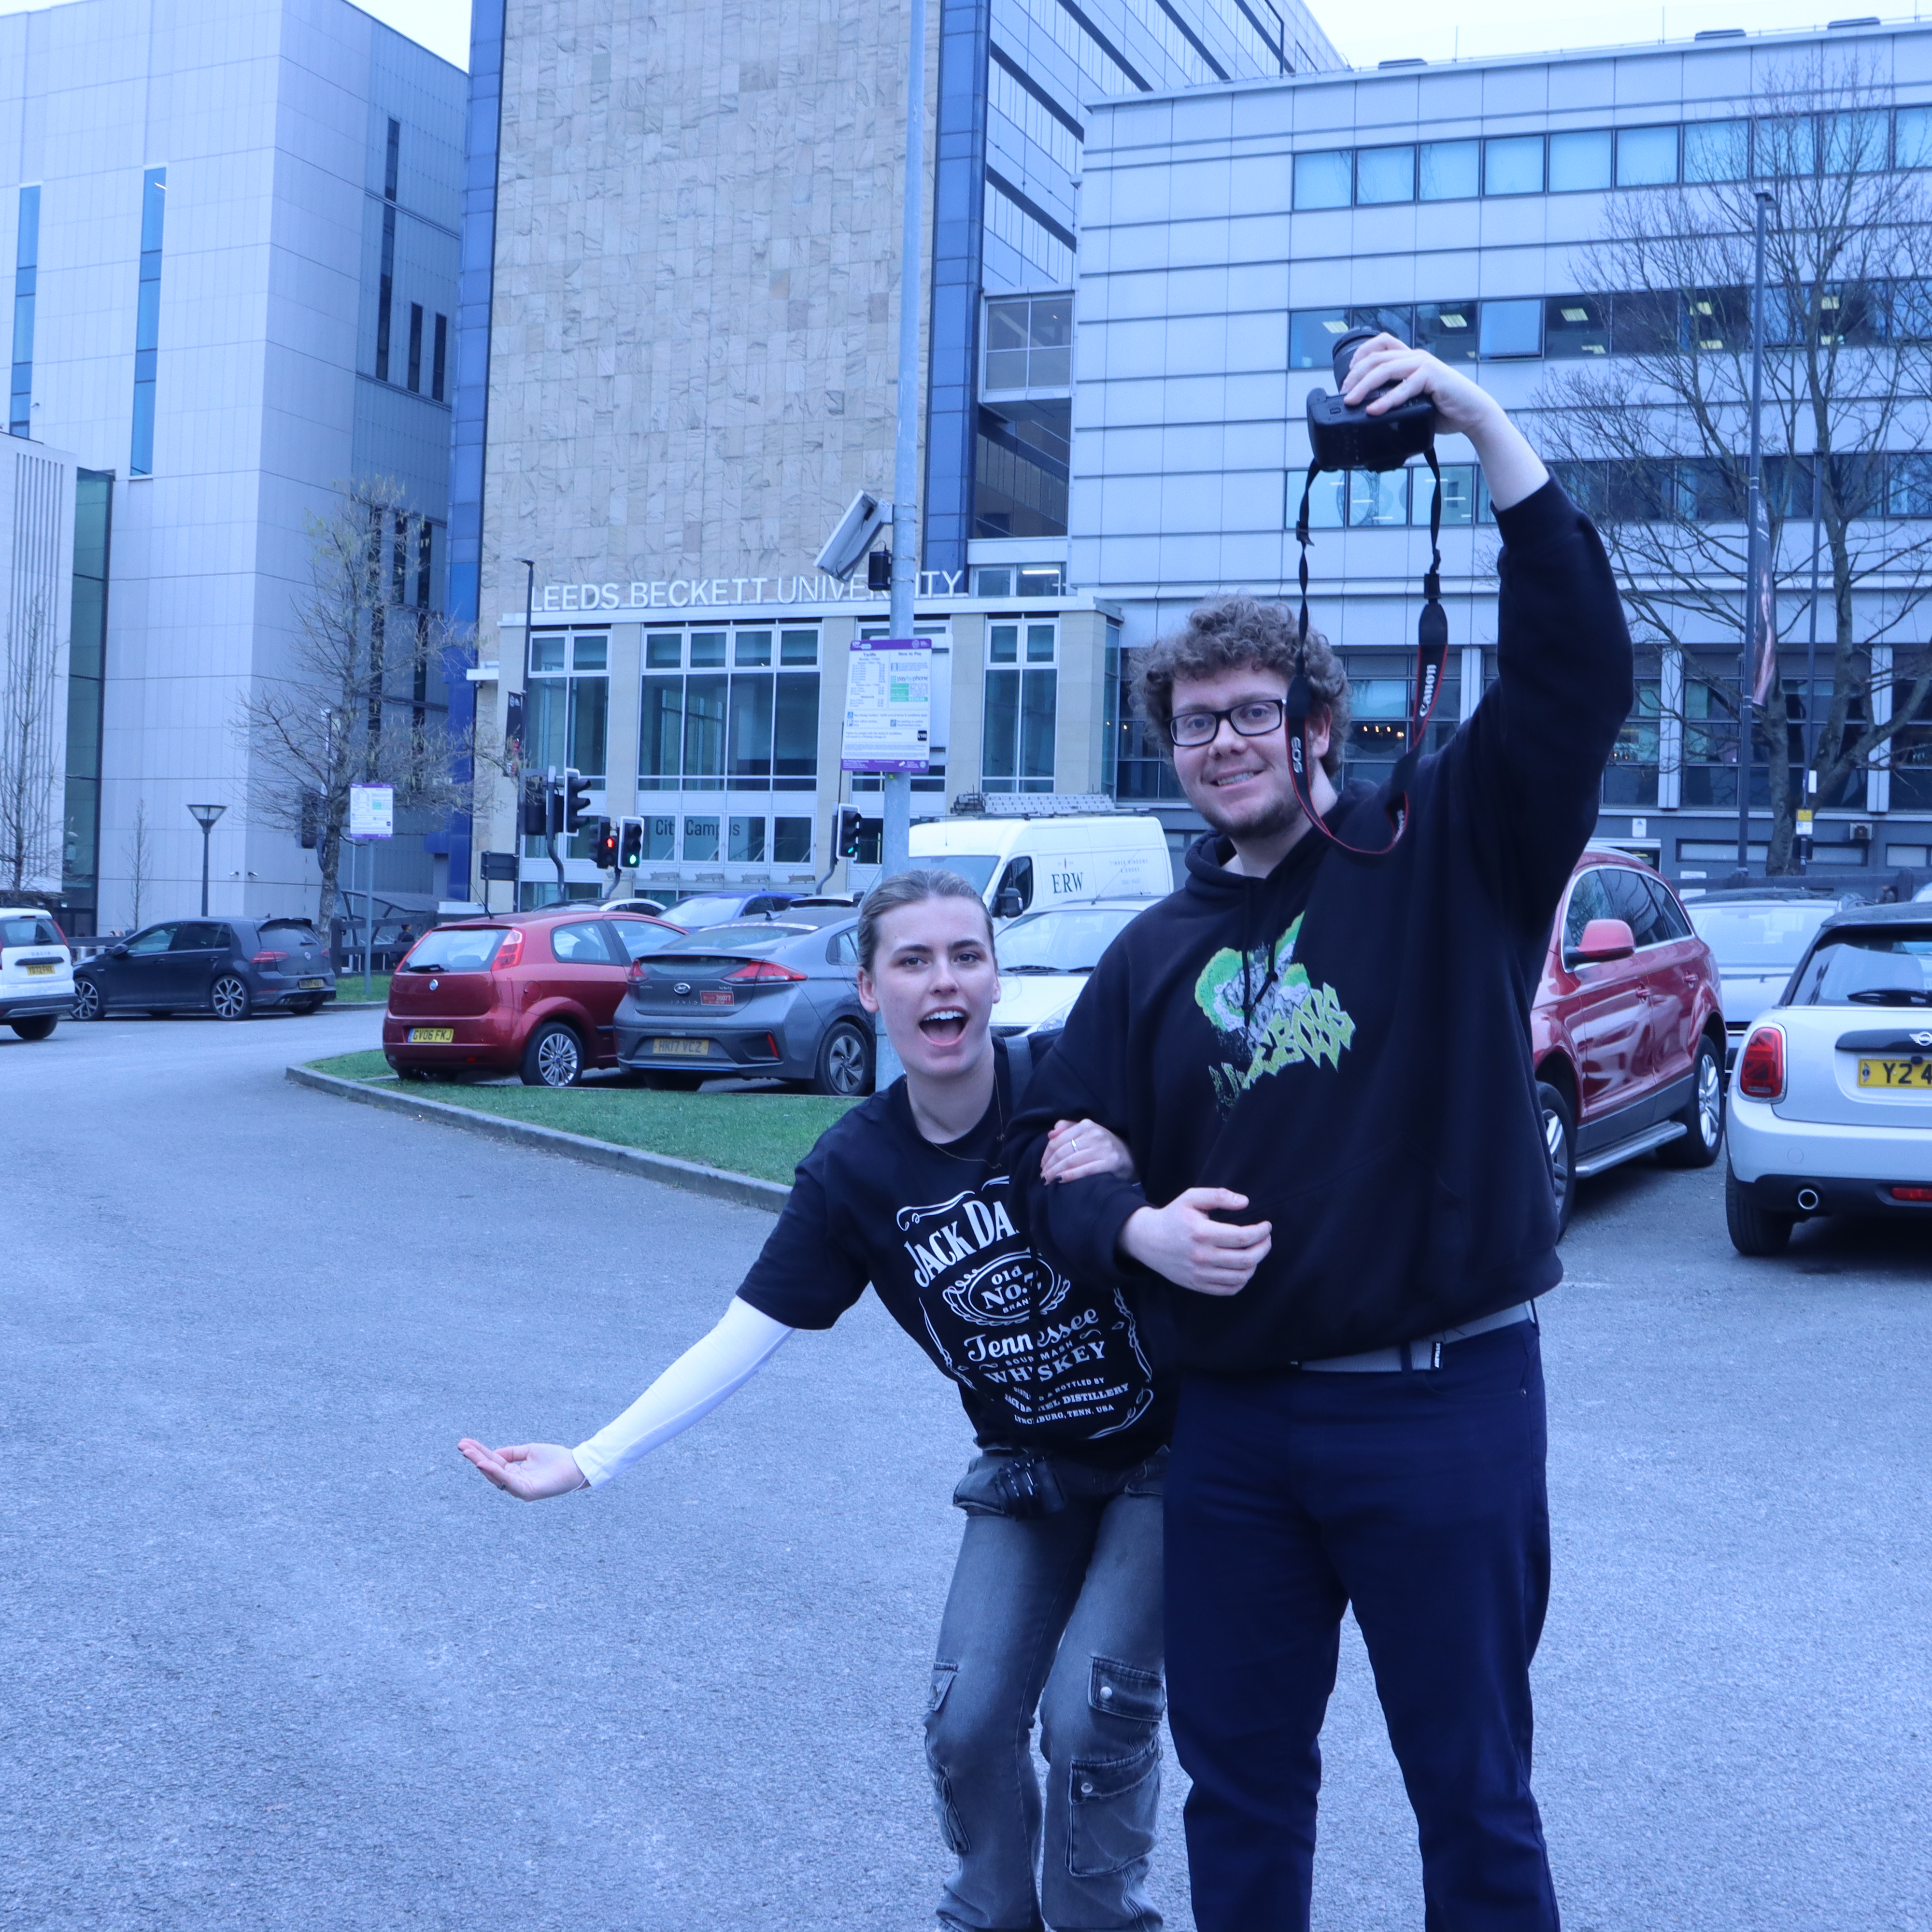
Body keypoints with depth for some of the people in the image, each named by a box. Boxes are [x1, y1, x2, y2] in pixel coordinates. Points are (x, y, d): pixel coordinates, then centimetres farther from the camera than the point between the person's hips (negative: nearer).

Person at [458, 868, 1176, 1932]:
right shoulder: (853, 1169, -12)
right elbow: (740, 1339, -10)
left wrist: (1132, 1183, -35)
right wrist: (588, 1461, -16)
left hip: (1167, 1455, -3)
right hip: (1026, 1472, 3)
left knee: (1092, 1714, -12)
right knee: (967, 1720, -4)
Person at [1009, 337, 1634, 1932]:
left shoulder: (1446, 854, -2)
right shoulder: (1159, 953, 11)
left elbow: (1577, 673, -16)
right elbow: (1063, 1150, 12)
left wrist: (1482, 425, -23)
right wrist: (1136, 1230, -10)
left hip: (1442, 1405, -4)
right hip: (1233, 1416, 5)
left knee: (1473, 1792, 7)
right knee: (1237, 1775, 17)